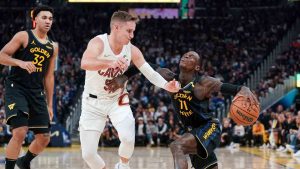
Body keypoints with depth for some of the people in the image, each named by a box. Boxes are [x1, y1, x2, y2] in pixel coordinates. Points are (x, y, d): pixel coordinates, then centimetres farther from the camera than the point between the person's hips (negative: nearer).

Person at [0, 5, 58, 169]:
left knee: (44, 138, 6)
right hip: (16, 88, -6)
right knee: (20, 132, -23)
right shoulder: (23, 36, -3)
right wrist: (20, 62, -26)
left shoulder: (53, 47, 13)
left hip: (37, 93, 6)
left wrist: (49, 105, 15)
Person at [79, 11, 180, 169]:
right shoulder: (98, 43, -23)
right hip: (93, 102, -2)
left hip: (117, 100, 2)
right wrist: (110, 62, -61)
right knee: (88, 153, -7)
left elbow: (150, 72, -10)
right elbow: (85, 63, -43)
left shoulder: (132, 50, -9)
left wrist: (166, 85, -30)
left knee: (128, 138, -22)